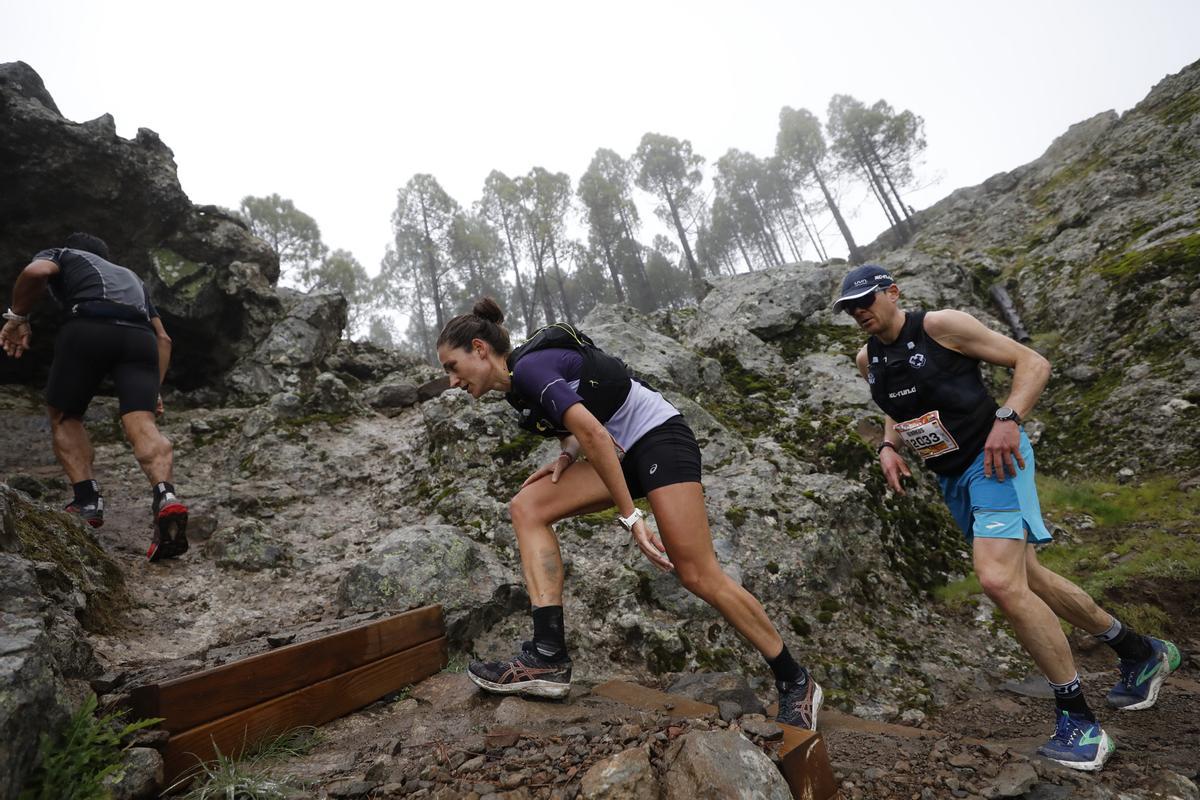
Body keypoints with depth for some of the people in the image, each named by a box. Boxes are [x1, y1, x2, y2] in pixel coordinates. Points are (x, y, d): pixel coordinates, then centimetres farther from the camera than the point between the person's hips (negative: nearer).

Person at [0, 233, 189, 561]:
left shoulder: (60, 254, 30)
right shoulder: (130, 276, 40)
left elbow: (35, 272, 1)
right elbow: (163, 338, 28)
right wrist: (154, 389, 27)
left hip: (89, 328, -3)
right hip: (140, 336, 3)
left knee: (64, 416, 17)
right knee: (142, 424, -9)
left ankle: (87, 499, 5)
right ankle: (166, 496, -35)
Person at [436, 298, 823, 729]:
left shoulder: (528, 367, -16)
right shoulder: (519, 384, 12)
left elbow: (592, 433, -24)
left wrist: (630, 516, -22)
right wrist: (567, 457, -1)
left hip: (660, 438, -9)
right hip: (625, 451, 9)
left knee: (698, 575, -10)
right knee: (527, 507, -5)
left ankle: (795, 682, 11)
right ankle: (548, 656, -10)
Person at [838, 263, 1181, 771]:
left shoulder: (940, 325, -13)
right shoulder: (868, 360, 5)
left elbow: (1033, 363, -10)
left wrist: (1007, 418, -25)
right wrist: (888, 447, 2)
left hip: (993, 460, -7)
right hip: (952, 478, 8)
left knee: (999, 581, -21)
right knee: (1026, 580, 17)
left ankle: (1077, 718, 0)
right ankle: (1141, 652, 40)